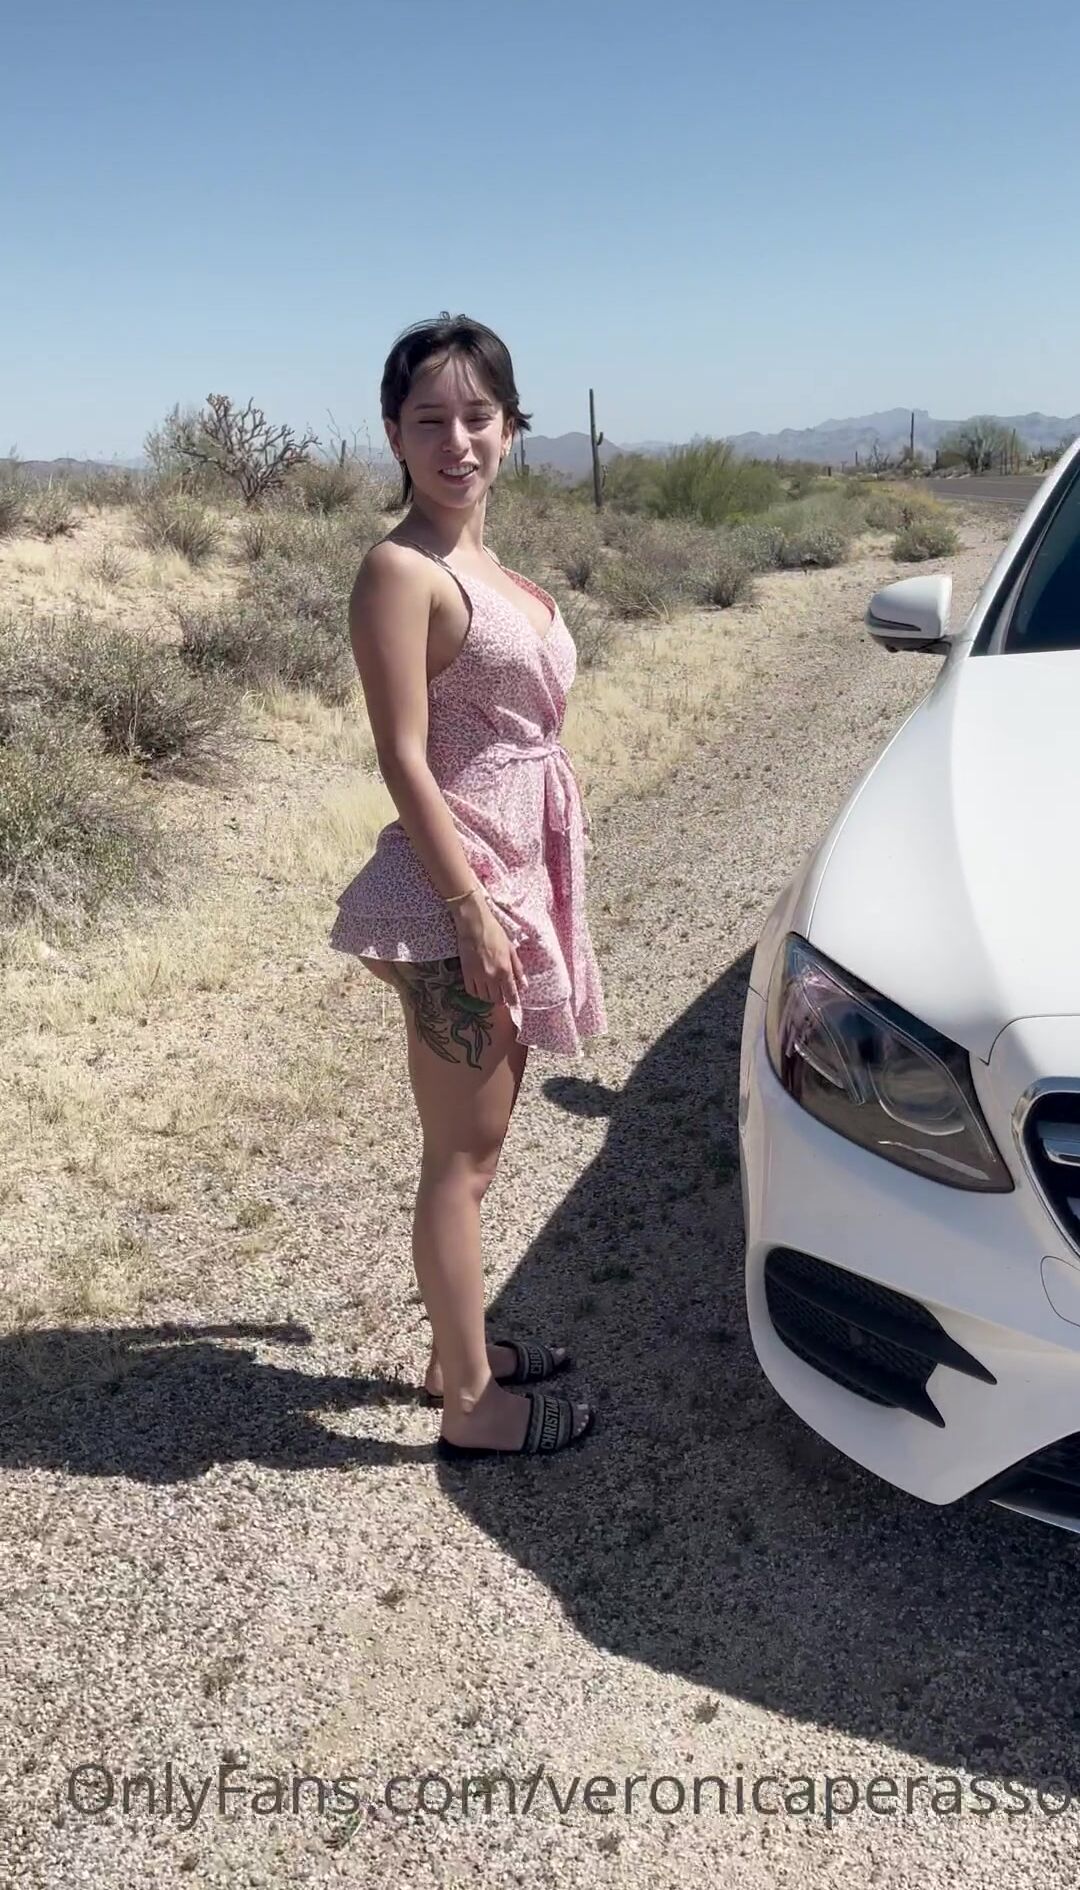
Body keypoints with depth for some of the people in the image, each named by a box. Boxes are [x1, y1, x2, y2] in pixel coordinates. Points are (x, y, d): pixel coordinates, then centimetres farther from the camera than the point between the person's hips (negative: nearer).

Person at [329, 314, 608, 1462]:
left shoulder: (486, 564, 13)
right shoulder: (401, 570, -13)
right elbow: (404, 759, -18)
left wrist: (519, 898, 18)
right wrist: (472, 913, -20)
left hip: (518, 873, 9)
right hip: (455, 887, -9)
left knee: (479, 1140, 18)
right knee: (461, 1154, 2)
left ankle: (460, 1347, 34)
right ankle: (470, 1403, 17)